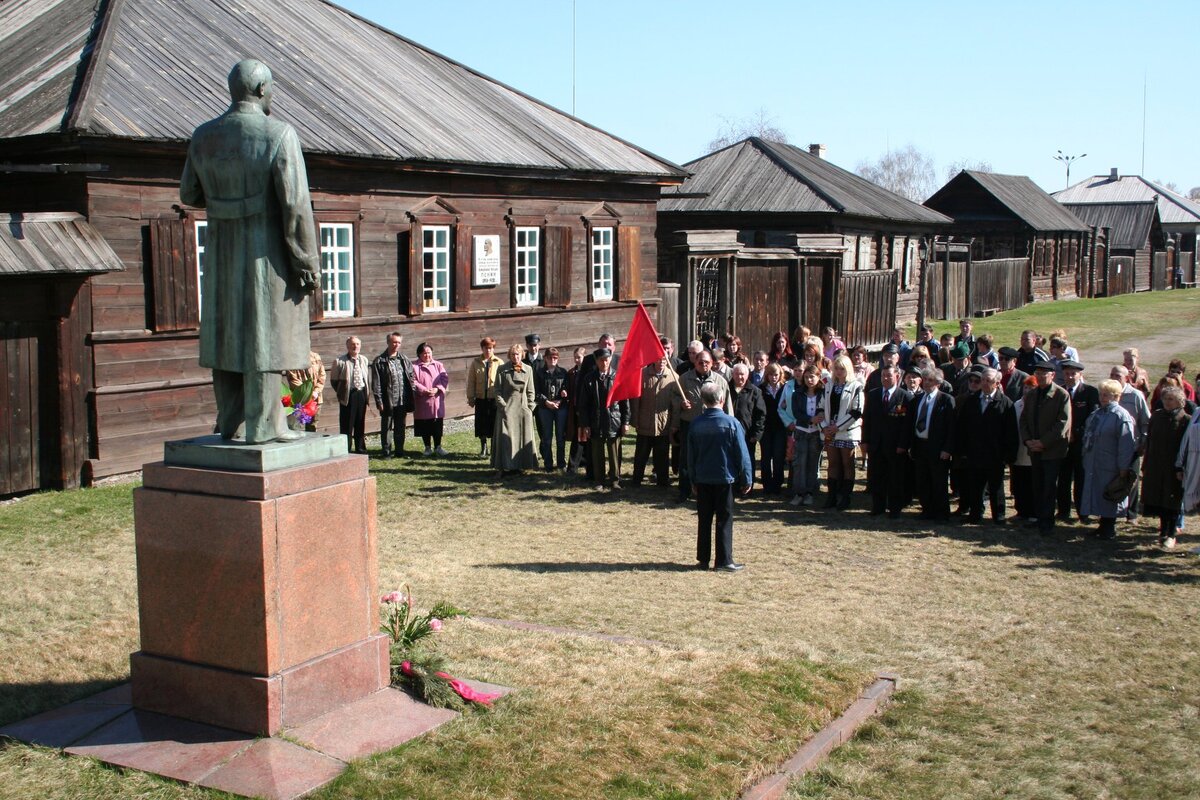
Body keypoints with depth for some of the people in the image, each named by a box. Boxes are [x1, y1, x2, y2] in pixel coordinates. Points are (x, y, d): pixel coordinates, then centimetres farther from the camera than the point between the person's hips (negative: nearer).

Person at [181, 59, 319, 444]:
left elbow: (189, 194, 13)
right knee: (265, 339, 1)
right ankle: (263, 425, 4)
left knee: (225, 337, 12)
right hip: (267, 254, -5)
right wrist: (308, 262, -10)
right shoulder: (278, 134, -12)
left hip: (221, 254, 5)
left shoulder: (203, 137, 5)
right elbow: (296, 204, -15)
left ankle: (231, 422, 19)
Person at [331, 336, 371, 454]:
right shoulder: (340, 361, -6)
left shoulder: (364, 360, 9)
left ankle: (360, 448, 21)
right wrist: (342, 392, -3)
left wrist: (367, 392, 7)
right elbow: (334, 380, 0)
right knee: (347, 424, -1)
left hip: (362, 394, 5)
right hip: (348, 396, -4)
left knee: (361, 423, 11)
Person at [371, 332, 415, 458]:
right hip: (388, 401, -4)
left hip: (403, 401, 4)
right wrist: (379, 401, -12)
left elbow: (411, 377, 13)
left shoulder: (404, 359, 10)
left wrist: (411, 397, 5)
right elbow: (376, 383, -6)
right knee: (386, 427, 3)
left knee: (400, 428, 11)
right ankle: (386, 452, 10)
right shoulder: (380, 361, -4)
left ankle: (399, 451, 19)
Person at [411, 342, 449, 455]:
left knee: (437, 425, 3)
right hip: (422, 402, -2)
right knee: (424, 426, 4)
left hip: (437, 400, 2)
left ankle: (438, 447, 13)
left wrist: (437, 389, -14)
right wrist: (425, 390, -19)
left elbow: (445, 379, 2)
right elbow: (413, 382, -8)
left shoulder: (438, 365, 9)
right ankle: (428, 447, 16)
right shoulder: (414, 367, 0)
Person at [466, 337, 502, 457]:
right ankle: (483, 447, 21)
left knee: (495, 424, 3)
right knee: (481, 424, 8)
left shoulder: (499, 363, 0)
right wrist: (470, 397, 3)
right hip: (481, 398, 2)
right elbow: (471, 381, 6)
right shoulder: (476, 362, 5)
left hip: (495, 398, -2)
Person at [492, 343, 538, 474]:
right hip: (507, 408, -3)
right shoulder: (502, 369, 2)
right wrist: (502, 405, -9)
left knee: (523, 437, 4)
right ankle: (506, 466, -1)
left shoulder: (528, 369, 8)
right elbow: (498, 390, 1)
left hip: (523, 408, 3)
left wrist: (530, 407, 3)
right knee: (506, 437, -5)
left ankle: (520, 465, 13)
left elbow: (530, 391, 10)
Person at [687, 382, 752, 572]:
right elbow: (742, 454, -9)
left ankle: (703, 559, 15)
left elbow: (691, 455, 5)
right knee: (724, 520, 3)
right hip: (724, 478, -3)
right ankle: (724, 561, 5)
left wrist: (693, 480, 15)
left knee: (704, 520, 11)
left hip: (702, 479, 3)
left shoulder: (695, 424, -2)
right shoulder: (731, 423, -12)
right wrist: (746, 479, 0)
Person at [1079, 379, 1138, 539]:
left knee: (1109, 497, 3)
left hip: (1110, 466, -8)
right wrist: (1086, 457, 17)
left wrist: (1124, 468, -19)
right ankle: (1103, 525, 26)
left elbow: (1127, 444, -17)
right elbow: (1087, 436, 20)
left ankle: (1109, 529, 15)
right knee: (1097, 495, 14)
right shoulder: (1097, 414, 9)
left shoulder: (1121, 416, -15)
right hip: (1093, 465, 8)